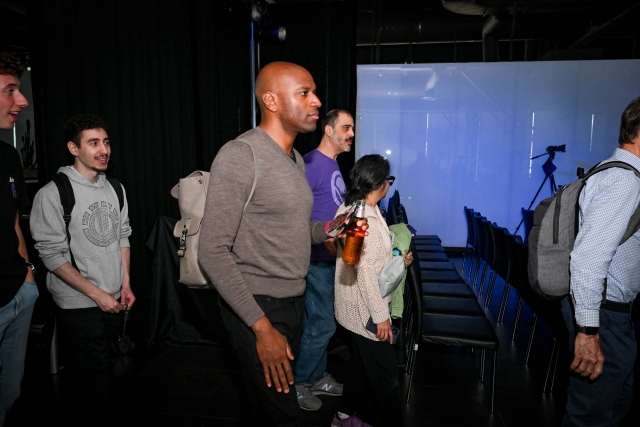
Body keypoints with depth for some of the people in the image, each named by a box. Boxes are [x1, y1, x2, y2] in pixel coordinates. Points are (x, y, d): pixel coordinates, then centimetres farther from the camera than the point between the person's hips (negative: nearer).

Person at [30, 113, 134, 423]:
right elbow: (53, 256, -14)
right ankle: (104, 419, 25)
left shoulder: (115, 189, 4)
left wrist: (125, 284, 5)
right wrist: (98, 294, -14)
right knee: (98, 369, 4)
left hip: (115, 297, 5)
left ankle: (108, 413, 37)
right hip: (79, 304, -5)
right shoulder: (52, 195, -13)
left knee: (111, 363, 16)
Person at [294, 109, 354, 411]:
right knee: (322, 324, 0)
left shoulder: (334, 163, 13)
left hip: (332, 257, 9)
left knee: (322, 321, 18)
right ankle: (296, 383, 19)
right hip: (317, 258, -9)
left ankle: (317, 377, 33)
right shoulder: (312, 163, -17)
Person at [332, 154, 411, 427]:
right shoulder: (361, 216, -23)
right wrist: (380, 315, -21)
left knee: (362, 362, 22)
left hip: (364, 305, 10)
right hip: (364, 309, -10)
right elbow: (364, 269, -24)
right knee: (386, 373, 3)